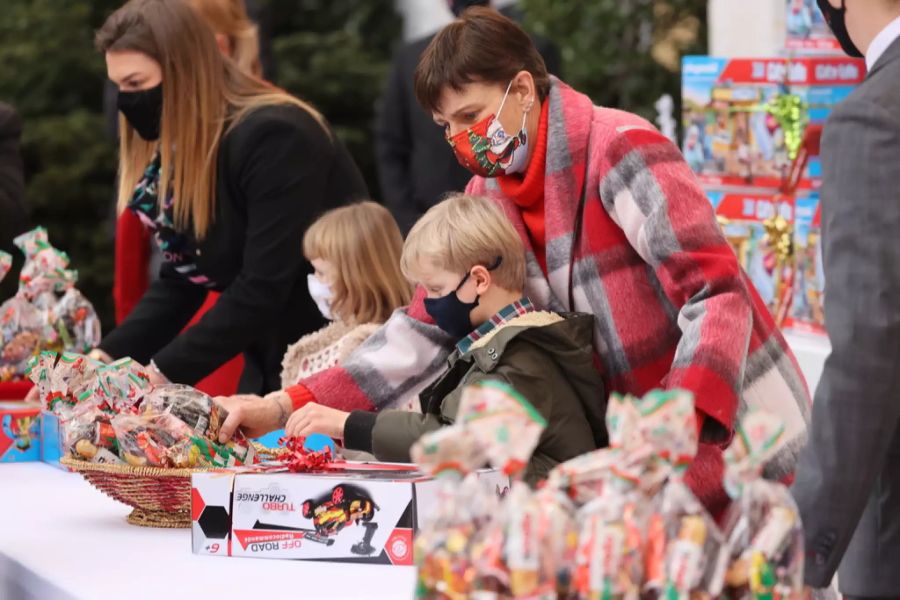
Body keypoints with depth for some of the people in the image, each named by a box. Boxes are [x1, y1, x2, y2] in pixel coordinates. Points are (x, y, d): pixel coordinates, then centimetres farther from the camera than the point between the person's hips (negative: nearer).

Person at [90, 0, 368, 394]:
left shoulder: (274, 137, -23)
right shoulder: (179, 149, 4)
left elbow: (262, 288, -26)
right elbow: (180, 280, 5)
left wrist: (162, 372, -25)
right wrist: (108, 356, -8)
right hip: (271, 358, 8)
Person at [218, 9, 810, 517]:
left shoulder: (621, 151, -18)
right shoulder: (490, 195, 4)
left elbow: (719, 294, -22)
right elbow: (427, 328, 3)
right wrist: (282, 406, -6)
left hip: (734, 440, -6)